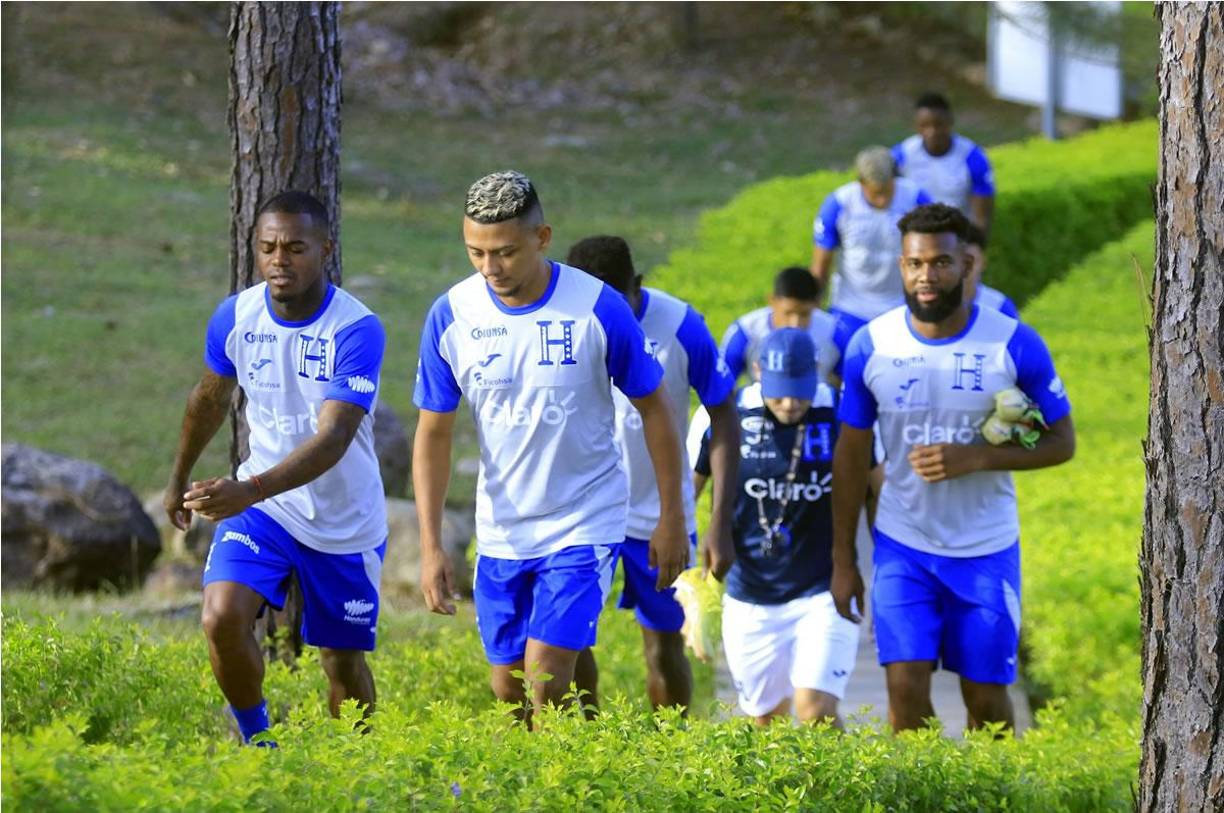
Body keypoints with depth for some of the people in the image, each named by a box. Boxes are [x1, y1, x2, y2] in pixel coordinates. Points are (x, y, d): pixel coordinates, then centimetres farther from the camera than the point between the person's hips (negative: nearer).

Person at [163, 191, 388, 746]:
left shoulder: (357, 330, -23)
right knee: (222, 619, -20)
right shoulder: (235, 316, -8)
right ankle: (257, 744, 3)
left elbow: (333, 438, -33)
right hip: (260, 509, 3)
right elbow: (210, 398, 13)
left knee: (343, 663, 8)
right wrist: (180, 477, 26)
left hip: (344, 525, -3)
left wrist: (250, 491, -46)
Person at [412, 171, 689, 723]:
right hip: (499, 533, 3)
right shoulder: (450, 316, -8)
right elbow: (433, 434, -1)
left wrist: (671, 517, 0)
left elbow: (653, 409, -2)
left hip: (584, 527, -3)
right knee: (508, 691, 8)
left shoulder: (599, 309, -14)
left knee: (546, 681, -15)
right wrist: (430, 546, -7)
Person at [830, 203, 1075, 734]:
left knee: (986, 695, 6)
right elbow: (851, 456, 3)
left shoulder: (1015, 345, -10)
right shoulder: (871, 346, -6)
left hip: (988, 550, 0)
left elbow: (1061, 442, -4)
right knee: (906, 686, -10)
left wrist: (974, 458, -20)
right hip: (902, 548, 1)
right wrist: (843, 561, 4)